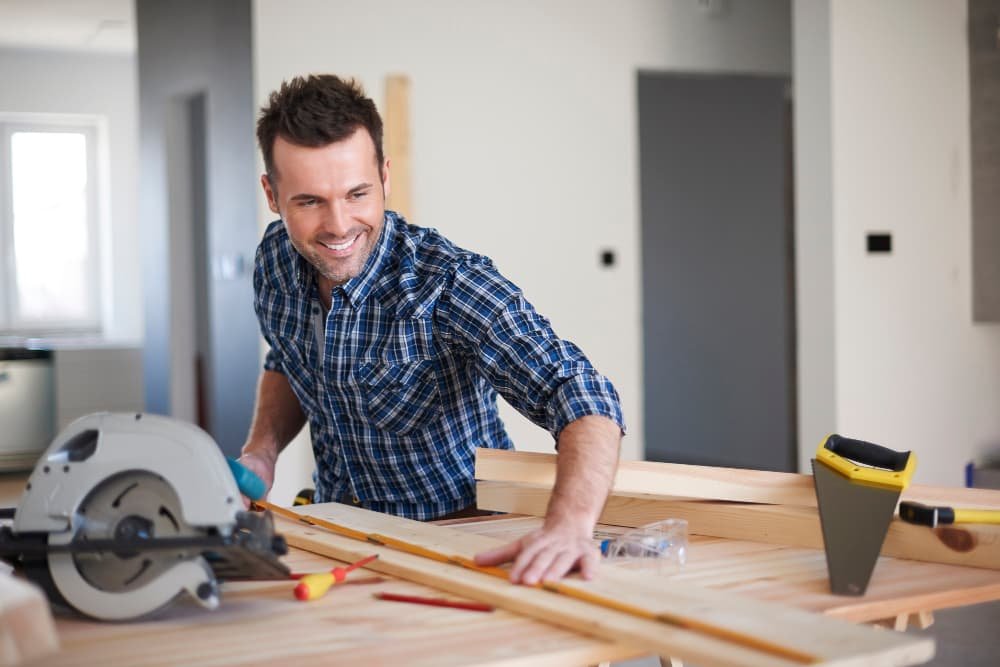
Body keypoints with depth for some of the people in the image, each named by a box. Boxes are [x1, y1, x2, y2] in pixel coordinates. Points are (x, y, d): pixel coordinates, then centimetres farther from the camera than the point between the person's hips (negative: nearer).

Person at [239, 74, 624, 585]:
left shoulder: (447, 283, -24)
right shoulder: (275, 260, -4)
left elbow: (580, 394, -35)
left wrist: (569, 525, -53)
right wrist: (261, 451, 0)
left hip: (462, 537, -4)